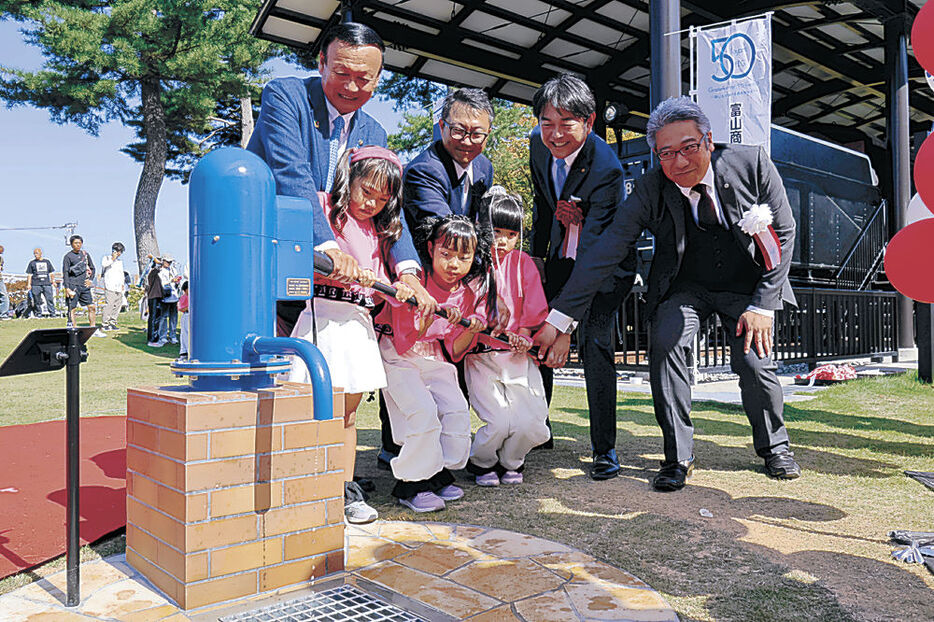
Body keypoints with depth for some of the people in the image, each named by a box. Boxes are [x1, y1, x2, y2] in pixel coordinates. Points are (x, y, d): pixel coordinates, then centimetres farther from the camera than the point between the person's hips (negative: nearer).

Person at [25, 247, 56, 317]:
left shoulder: (47, 262, 15)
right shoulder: (32, 263, 10)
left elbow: (51, 273, 20)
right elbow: (29, 274, 9)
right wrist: (28, 284, 0)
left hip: (47, 283, 0)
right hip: (36, 284, 0)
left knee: (50, 299, -7)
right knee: (38, 300, 1)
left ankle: (52, 313, -7)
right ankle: (39, 313, 8)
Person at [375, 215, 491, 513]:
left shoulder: (469, 292, -3)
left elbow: (453, 352, 1)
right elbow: (403, 344, -19)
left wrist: (471, 331, -19)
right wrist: (426, 322, -37)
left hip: (435, 359, 5)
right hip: (398, 357, -5)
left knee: (457, 408, -12)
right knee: (423, 410, -23)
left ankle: (439, 473, 9)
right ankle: (411, 484, -6)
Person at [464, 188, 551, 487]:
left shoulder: (524, 263, 8)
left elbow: (533, 309, 9)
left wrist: (523, 338, -6)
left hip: (518, 353, 3)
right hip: (481, 354, -2)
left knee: (532, 424, -10)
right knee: (499, 423, -16)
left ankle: (510, 462, 22)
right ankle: (481, 462, 17)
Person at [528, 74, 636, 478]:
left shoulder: (606, 168, -31)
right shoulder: (539, 144, -10)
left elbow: (594, 250, -35)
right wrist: (537, 254, 8)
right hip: (561, 259, 6)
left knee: (595, 343, -17)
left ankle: (604, 450, -4)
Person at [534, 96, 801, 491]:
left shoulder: (751, 164, -18)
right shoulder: (650, 192, -19)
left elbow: (783, 232, -8)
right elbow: (604, 253, -24)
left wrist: (762, 304, -14)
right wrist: (559, 318, -32)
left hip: (747, 287, 0)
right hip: (684, 288, 0)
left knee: (754, 361, -17)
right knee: (665, 342, -25)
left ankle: (774, 448, 14)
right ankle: (678, 456, -10)